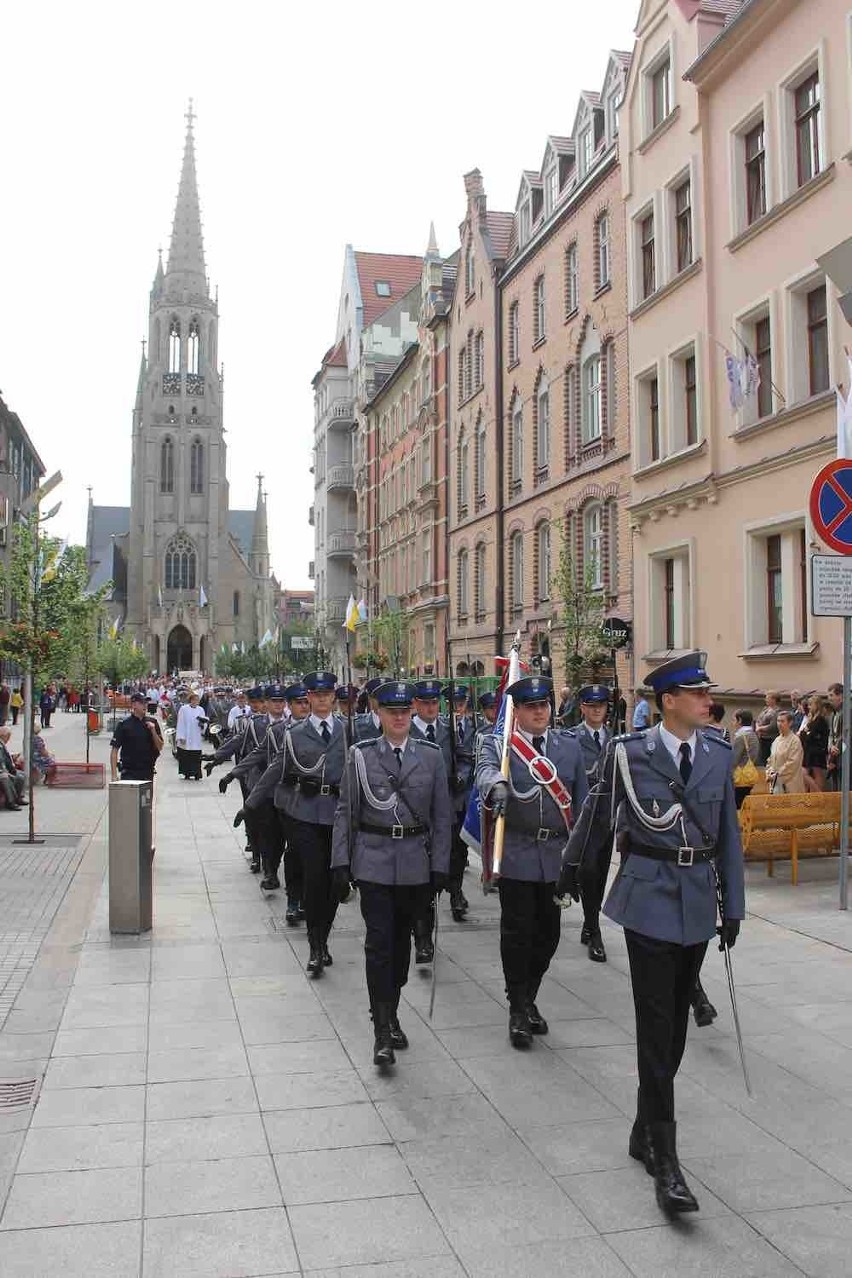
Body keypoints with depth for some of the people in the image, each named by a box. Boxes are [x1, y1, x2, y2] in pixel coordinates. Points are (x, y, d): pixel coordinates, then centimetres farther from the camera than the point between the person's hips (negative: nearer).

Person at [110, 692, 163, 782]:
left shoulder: (152, 723, 6)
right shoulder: (124, 724, -4)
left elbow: (160, 747, 7)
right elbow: (114, 750, -4)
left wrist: (153, 731, -9)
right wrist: (114, 774, -11)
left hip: (148, 772, 3)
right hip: (129, 773, -3)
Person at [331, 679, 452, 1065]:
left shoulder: (431, 755, 3)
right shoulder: (361, 755, -1)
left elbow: (442, 815, 4)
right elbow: (346, 812, 1)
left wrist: (440, 866, 0)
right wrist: (341, 863, -3)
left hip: (416, 863, 2)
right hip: (374, 862, -2)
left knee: (401, 939, 14)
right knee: (379, 942, -7)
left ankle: (391, 1015, 30)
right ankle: (382, 1031, -2)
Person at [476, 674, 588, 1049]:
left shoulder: (569, 744, 7)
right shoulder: (497, 744, -3)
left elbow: (581, 802, 11)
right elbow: (487, 770, -27)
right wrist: (496, 785, -50)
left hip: (557, 856, 4)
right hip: (516, 855, -4)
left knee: (548, 933, 12)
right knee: (517, 933, 1)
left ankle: (528, 999, 32)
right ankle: (518, 1010, 15)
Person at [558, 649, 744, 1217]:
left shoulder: (718, 754, 3)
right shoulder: (628, 752, -8)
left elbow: (728, 833, 8)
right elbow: (597, 813, 5)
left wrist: (734, 905, 8)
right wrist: (573, 867, 17)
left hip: (698, 902, 5)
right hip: (650, 897, -4)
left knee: (675, 1023, 14)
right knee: (657, 1026, -5)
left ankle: (645, 1131, 32)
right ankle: (665, 1159, 1)